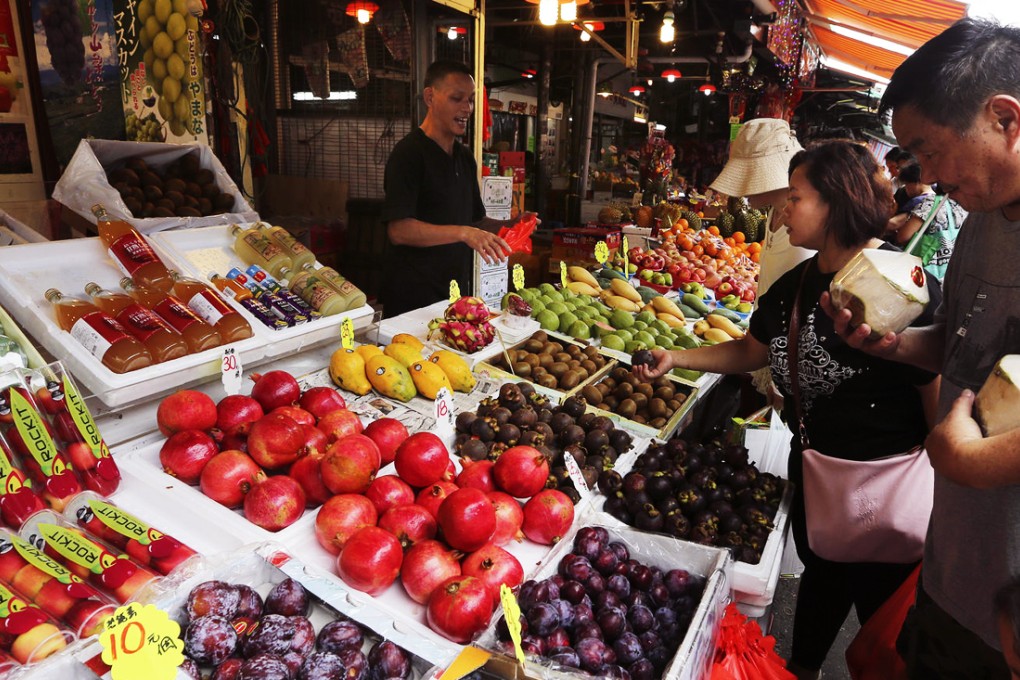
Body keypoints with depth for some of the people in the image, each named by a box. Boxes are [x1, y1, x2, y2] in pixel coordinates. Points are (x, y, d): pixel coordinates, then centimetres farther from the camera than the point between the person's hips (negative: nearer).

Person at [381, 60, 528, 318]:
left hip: (457, 293, 8)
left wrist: (508, 225, 2)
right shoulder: (409, 153, -11)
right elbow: (398, 230, -21)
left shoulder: (465, 158, 14)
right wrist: (463, 233, -28)